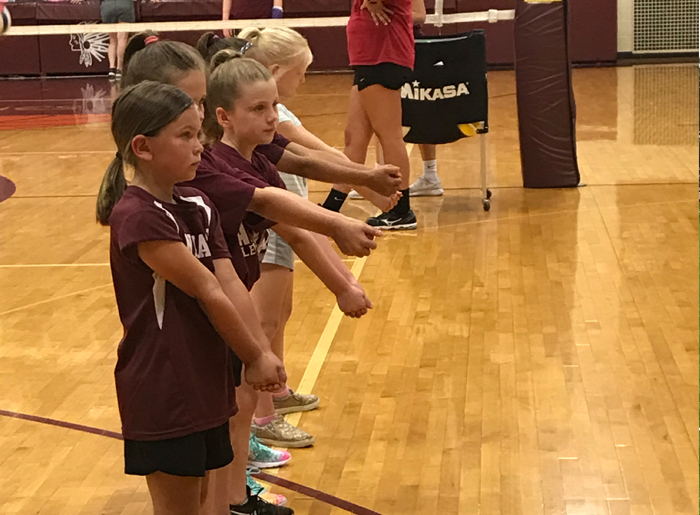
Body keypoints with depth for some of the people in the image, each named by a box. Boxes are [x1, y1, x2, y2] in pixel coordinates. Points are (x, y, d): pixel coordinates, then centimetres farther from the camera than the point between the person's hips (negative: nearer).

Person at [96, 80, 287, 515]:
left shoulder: (198, 207, 6)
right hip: (162, 392, -8)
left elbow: (230, 285, -2)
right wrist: (255, 357, -14)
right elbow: (206, 291, -19)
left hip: (206, 381, 8)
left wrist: (262, 353, -11)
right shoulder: (137, 216, -20)